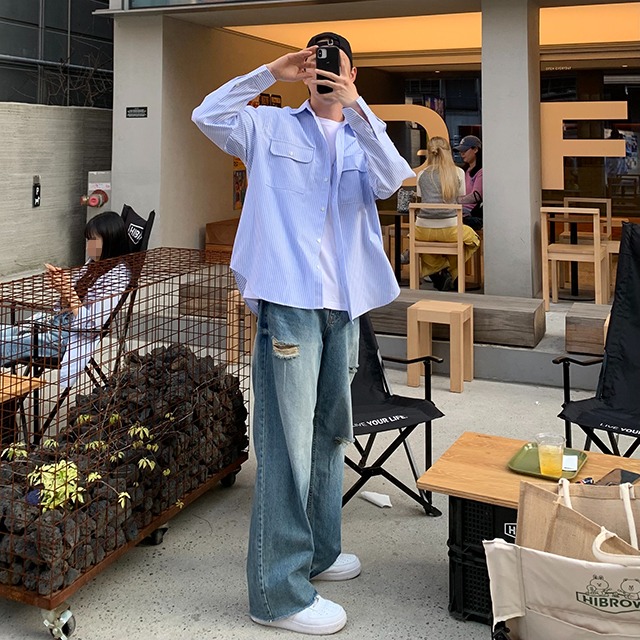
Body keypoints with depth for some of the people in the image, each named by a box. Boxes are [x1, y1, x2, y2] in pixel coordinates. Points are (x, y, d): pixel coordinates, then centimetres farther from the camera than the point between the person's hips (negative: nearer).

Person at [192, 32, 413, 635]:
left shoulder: (364, 140, 15)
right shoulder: (273, 127, 8)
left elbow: (392, 182, -6)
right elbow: (207, 115, -5)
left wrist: (355, 107, -15)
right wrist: (270, 73, -6)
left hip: (344, 303, 6)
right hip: (289, 298, -5)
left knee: (328, 432, 16)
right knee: (287, 441, -8)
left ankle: (317, 551, 33)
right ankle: (280, 591, -1)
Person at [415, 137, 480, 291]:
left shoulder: (422, 175, 6)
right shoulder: (458, 173, 3)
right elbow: (459, 199, 13)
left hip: (424, 230, 1)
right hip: (449, 229, -1)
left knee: (413, 236, 37)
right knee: (472, 237, 30)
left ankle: (435, 271, 21)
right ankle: (451, 273, 22)